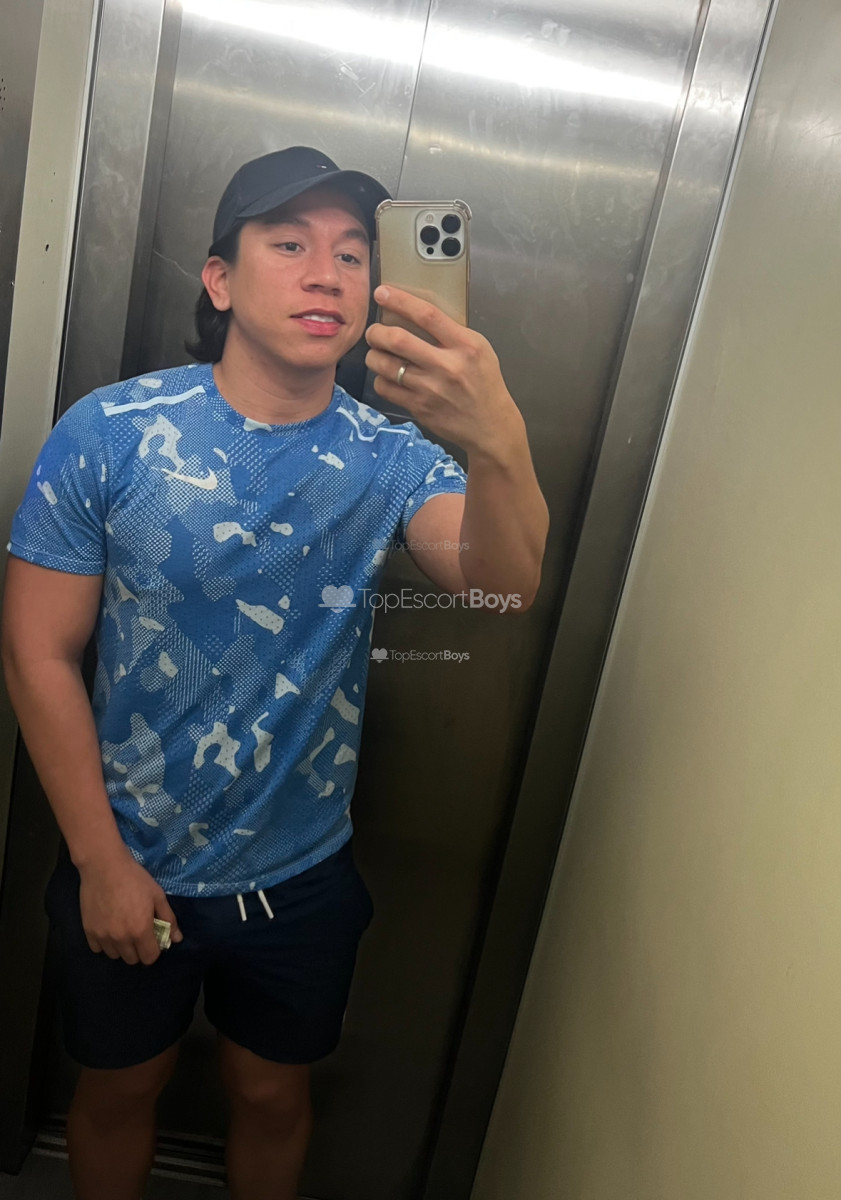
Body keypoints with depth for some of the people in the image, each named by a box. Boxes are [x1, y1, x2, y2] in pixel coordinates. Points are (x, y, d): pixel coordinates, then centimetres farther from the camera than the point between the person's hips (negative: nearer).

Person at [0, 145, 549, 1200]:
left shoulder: (391, 460, -10)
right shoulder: (110, 433, -15)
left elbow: (505, 585, -28)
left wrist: (498, 445, -49)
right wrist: (100, 860, -11)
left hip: (303, 873, 1)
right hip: (129, 864, 0)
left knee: (272, 1096, 24)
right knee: (121, 1086, 25)